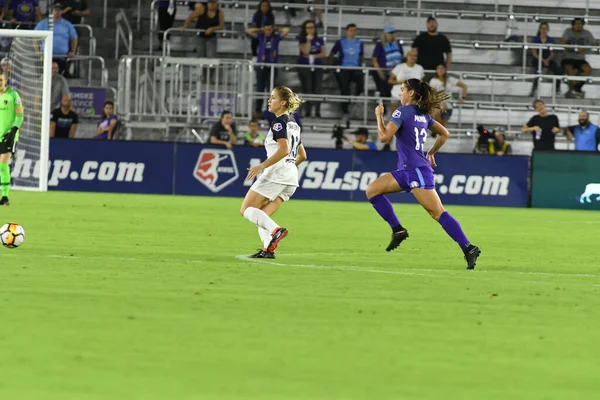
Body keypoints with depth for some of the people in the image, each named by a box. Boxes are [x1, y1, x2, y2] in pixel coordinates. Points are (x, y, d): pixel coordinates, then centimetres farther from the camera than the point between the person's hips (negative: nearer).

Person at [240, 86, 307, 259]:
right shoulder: (293, 124, 20)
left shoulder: (279, 122, -9)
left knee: (246, 210, -5)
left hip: (276, 173, -9)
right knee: (261, 216, 9)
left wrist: (261, 166, -21)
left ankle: (275, 230, -26)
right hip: (291, 178, 9)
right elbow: (302, 155, 24)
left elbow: (284, 150, -22)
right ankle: (268, 249, -10)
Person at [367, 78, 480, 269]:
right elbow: (444, 134, 21)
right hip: (407, 170, 9)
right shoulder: (423, 115, 14)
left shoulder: (403, 112, -10)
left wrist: (379, 116, 0)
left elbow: (384, 136, -15)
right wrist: (431, 153, 30)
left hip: (416, 170, -9)